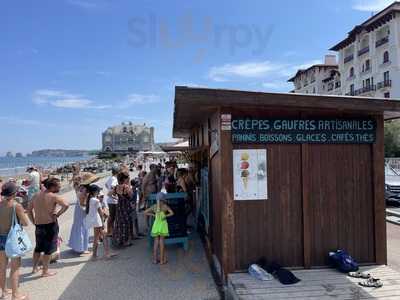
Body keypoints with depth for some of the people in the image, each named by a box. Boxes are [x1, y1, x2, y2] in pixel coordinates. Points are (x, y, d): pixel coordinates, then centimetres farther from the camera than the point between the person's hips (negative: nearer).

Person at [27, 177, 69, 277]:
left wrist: (34, 222, 14)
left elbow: (29, 210, 11)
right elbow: (66, 205, -30)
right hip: (50, 225, -6)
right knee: (48, 249, 7)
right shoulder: (53, 196, -15)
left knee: (38, 247, 24)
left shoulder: (36, 196, 6)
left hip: (38, 225, 6)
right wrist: (57, 214, -17)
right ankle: (45, 271, 16)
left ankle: (35, 268, 36)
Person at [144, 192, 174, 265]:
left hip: (156, 224, 3)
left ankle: (155, 259, 13)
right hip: (163, 224, -3)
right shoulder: (165, 206, -7)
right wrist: (165, 216, -7)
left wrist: (153, 215, 6)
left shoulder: (154, 206, 3)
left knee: (156, 241, 10)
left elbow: (145, 212, 5)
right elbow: (172, 213, -18)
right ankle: (162, 259, 7)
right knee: (161, 241, 3)